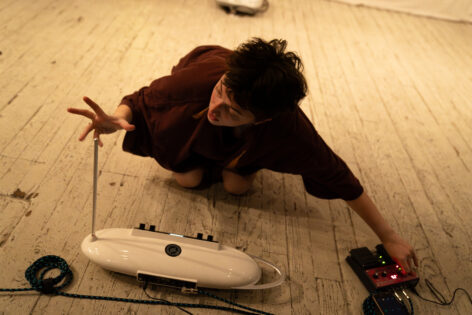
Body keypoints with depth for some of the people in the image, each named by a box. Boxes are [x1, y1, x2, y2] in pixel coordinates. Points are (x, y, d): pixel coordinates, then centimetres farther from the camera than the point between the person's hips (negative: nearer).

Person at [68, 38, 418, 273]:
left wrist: (389, 237, -23)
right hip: (192, 122, 0)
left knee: (237, 185, -14)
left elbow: (340, 179, -31)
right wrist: (116, 118, -50)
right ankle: (200, 155, 22)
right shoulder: (202, 74, -44)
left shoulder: (289, 130, -42)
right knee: (189, 178, -13)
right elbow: (142, 98, -27)